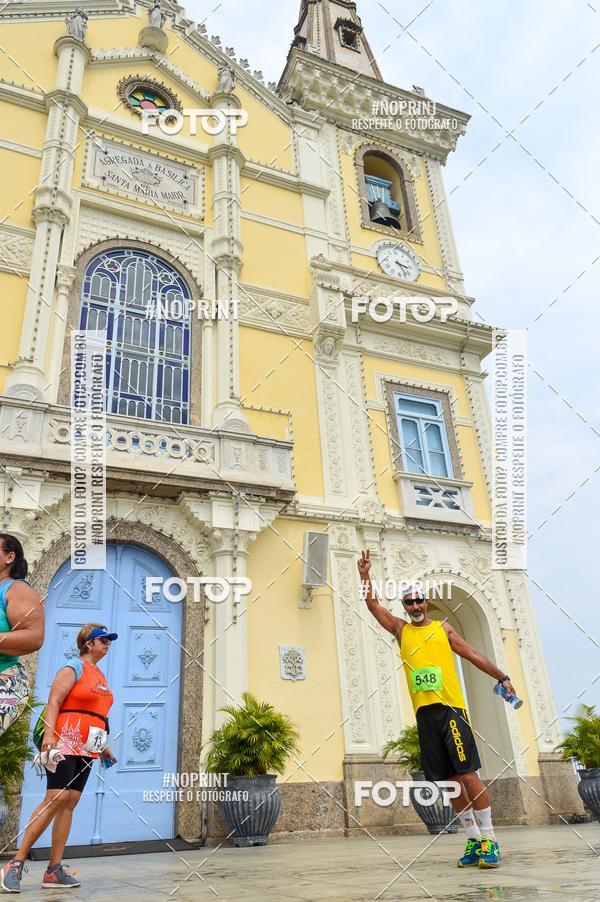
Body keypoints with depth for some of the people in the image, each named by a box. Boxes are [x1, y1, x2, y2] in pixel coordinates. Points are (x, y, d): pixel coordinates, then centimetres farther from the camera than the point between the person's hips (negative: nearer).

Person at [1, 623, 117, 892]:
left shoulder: (99, 675, 18)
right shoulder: (73, 669, -6)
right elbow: (53, 702, -15)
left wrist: (103, 747, 24)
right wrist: (49, 734, -28)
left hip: (86, 749, 7)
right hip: (64, 743, -7)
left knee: (70, 803, 4)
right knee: (56, 798, -14)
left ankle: (54, 871, 8)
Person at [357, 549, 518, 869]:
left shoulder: (442, 628, 9)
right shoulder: (400, 629, 13)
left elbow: (473, 654, 10)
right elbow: (373, 605, 7)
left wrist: (502, 677, 3)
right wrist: (365, 575, -2)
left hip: (450, 707, -3)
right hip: (424, 711, 3)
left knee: (467, 773, -8)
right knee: (449, 778, 6)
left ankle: (489, 839, 0)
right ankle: (473, 839, 16)